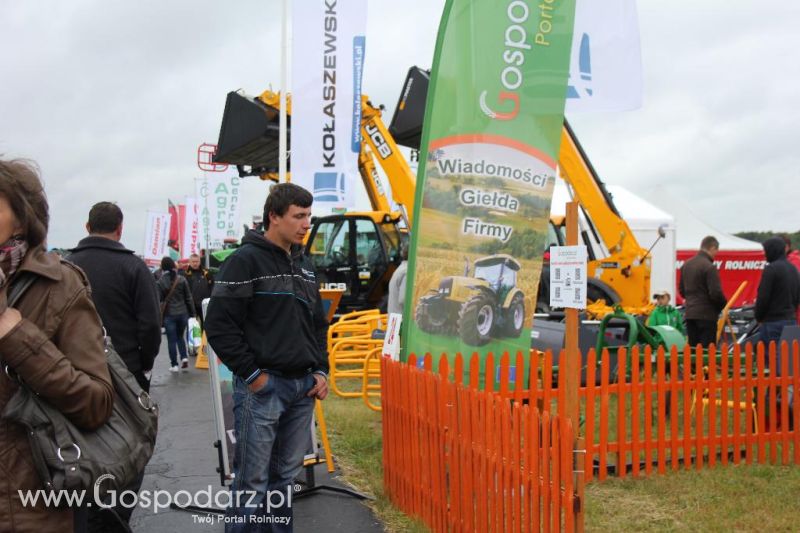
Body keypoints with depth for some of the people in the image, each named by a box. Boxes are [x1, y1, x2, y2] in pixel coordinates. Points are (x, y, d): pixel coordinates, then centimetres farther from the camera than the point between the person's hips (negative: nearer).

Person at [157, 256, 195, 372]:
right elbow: (188, 297, 3)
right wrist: (192, 313, 10)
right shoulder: (181, 279, -1)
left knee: (171, 340, 5)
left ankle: (174, 364, 7)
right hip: (183, 313, 3)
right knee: (180, 336, 20)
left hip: (169, 315, -2)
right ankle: (184, 357, 3)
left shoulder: (160, 282, -7)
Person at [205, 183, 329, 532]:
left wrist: (321, 370, 11)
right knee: (252, 481, -2)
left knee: (286, 474, 14)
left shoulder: (305, 265, 15)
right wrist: (252, 374, -13)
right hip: (262, 387, -7)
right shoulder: (246, 260, -9)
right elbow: (219, 326, -14)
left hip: (303, 387, 7)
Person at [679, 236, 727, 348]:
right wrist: (723, 305, 1)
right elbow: (716, 293, -17)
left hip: (689, 314, 7)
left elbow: (681, 290, 18)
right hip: (706, 315, -7)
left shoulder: (686, 265, 11)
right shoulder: (709, 267, -15)